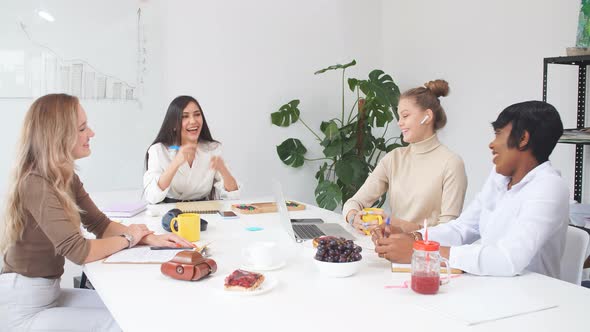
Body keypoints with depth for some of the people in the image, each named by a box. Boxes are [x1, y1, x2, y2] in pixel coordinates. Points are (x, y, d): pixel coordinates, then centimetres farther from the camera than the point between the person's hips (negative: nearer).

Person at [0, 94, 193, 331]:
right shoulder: (35, 185, -25)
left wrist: (150, 238, -9)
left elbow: (100, 224, 6)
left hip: (50, 293, 8)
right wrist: (128, 238, -10)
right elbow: (79, 251, -28)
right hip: (21, 310, -8)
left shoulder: (65, 178, 3)